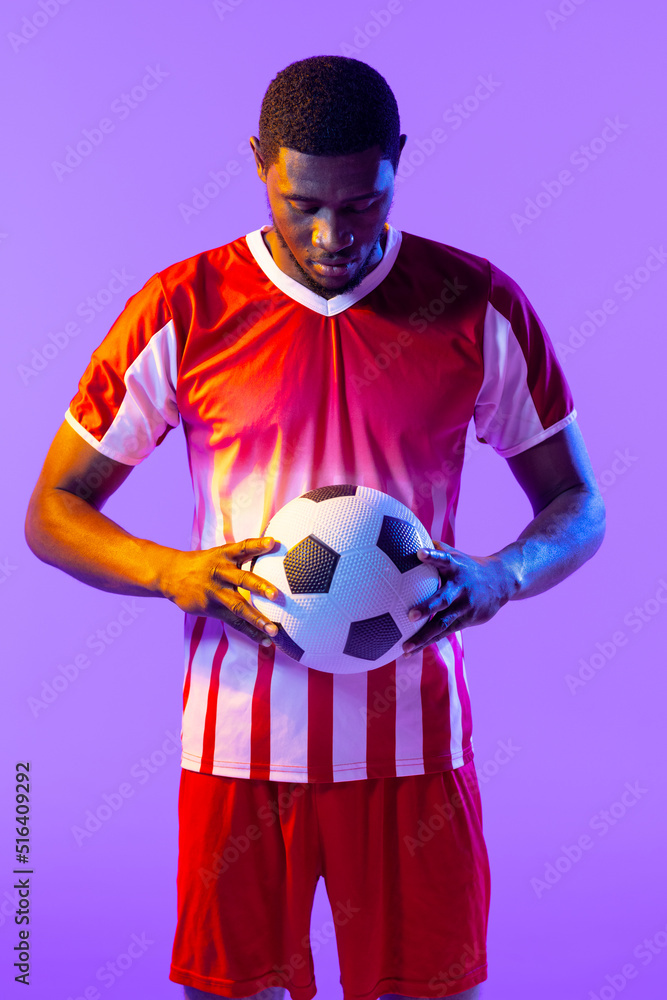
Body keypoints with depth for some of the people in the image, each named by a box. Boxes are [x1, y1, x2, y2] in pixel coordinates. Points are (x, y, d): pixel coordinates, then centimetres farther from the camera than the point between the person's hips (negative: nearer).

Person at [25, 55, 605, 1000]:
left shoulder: (480, 309, -1)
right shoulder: (180, 312, -3)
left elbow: (580, 507, 7)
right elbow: (52, 512, 2)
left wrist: (502, 575, -15)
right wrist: (175, 574, -17)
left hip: (414, 737, 1)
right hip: (240, 737, 0)